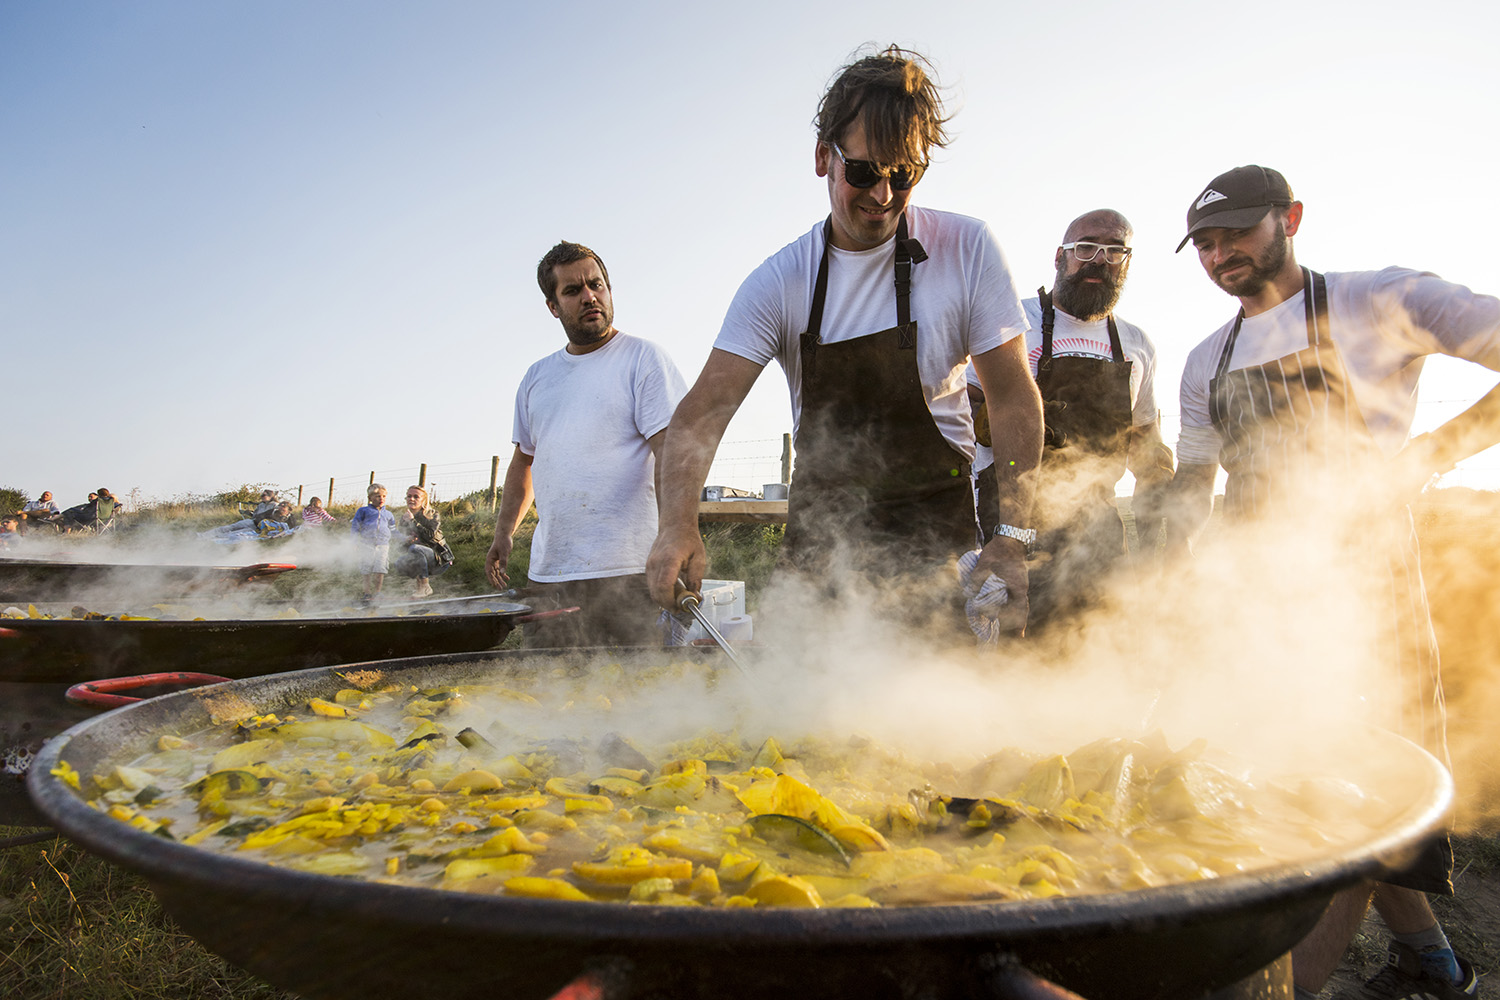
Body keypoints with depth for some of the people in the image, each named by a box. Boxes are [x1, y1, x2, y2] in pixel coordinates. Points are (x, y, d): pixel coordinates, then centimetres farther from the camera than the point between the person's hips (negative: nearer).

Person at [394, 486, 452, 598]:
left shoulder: (433, 515, -9)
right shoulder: (404, 517, 7)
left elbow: (430, 536, -24)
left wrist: (413, 521, -23)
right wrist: (407, 540, -17)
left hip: (440, 558, -6)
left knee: (415, 548, -31)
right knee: (400, 564, -18)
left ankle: (425, 587, -24)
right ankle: (427, 578, 5)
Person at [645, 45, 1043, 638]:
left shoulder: (968, 250, -6)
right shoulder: (780, 282, -6)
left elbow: (1013, 399, -4)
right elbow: (703, 411, -13)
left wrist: (1012, 540, -14)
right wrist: (678, 522, -31)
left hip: (935, 528, -1)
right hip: (821, 531, 1)